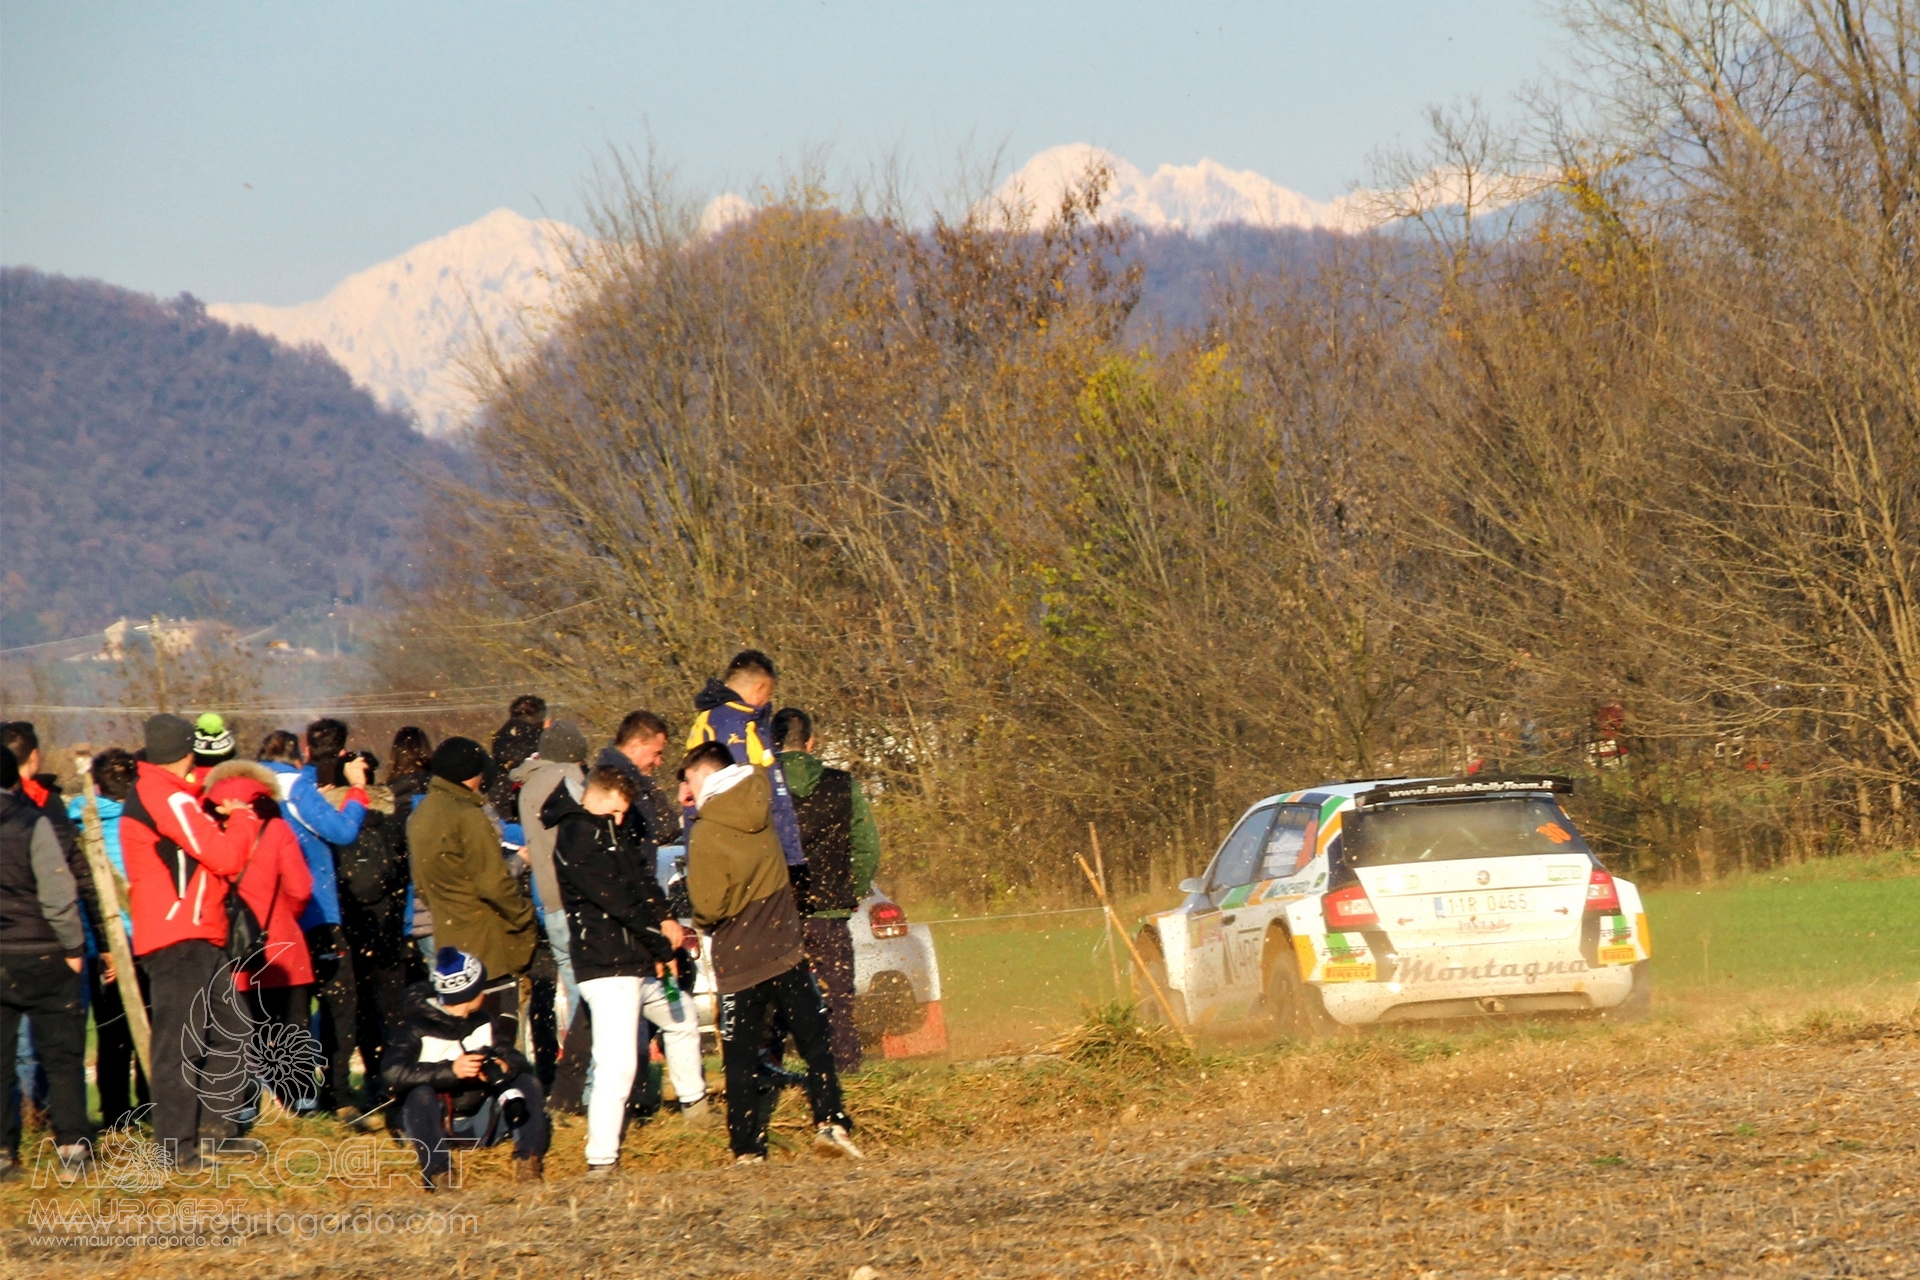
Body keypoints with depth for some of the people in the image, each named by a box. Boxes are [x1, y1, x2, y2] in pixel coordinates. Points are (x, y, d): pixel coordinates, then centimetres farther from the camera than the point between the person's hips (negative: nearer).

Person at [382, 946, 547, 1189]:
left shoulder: (483, 1023, 6)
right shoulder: (418, 1028, -13)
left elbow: (519, 1060, -2)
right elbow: (392, 1072, -29)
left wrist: (505, 1065, -28)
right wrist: (451, 1070, -40)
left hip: (479, 1125, 5)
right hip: (435, 1124, -5)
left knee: (526, 1083, -11)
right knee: (420, 1094, -35)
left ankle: (528, 1162, -17)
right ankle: (438, 1174, -34)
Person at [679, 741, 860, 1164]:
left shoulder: (706, 834, -14)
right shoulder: (758, 802, 2)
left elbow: (710, 906, -15)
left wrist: (702, 921, 7)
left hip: (739, 964, -4)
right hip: (785, 952, 4)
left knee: (741, 1058, 2)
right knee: (815, 1042, 8)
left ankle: (748, 1149, 0)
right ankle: (830, 1122, -7)